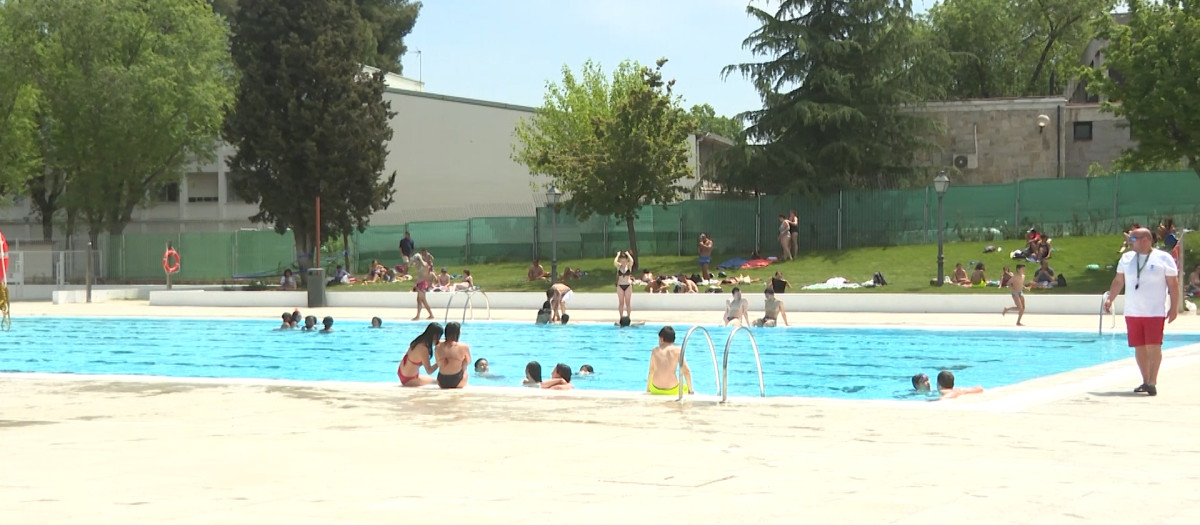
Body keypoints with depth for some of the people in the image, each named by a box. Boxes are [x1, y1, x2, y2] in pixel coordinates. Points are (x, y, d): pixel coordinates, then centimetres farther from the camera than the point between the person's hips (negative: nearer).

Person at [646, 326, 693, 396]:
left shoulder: (655, 350, 4)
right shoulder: (677, 350, -2)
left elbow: (651, 372, 10)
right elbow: (686, 371, -2)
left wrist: (648, 390, 22)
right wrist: (690, 390, 9)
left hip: (656, 390, 2)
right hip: (672, 390, -2)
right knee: (686, 387, 31)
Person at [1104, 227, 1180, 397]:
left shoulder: (1164, 258, -3)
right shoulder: (1127, 258, 9)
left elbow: (1173, 285, -2)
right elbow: (1118, 281, 15)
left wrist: (1174, 307, -7)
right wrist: (1110, 299, 5)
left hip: (1155, 312, -4)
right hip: (1132, 312, 4)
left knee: (1154, 346, -11)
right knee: (1139, 347, 6)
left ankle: (1152, 382, -9)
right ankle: (1145, 381, 15)